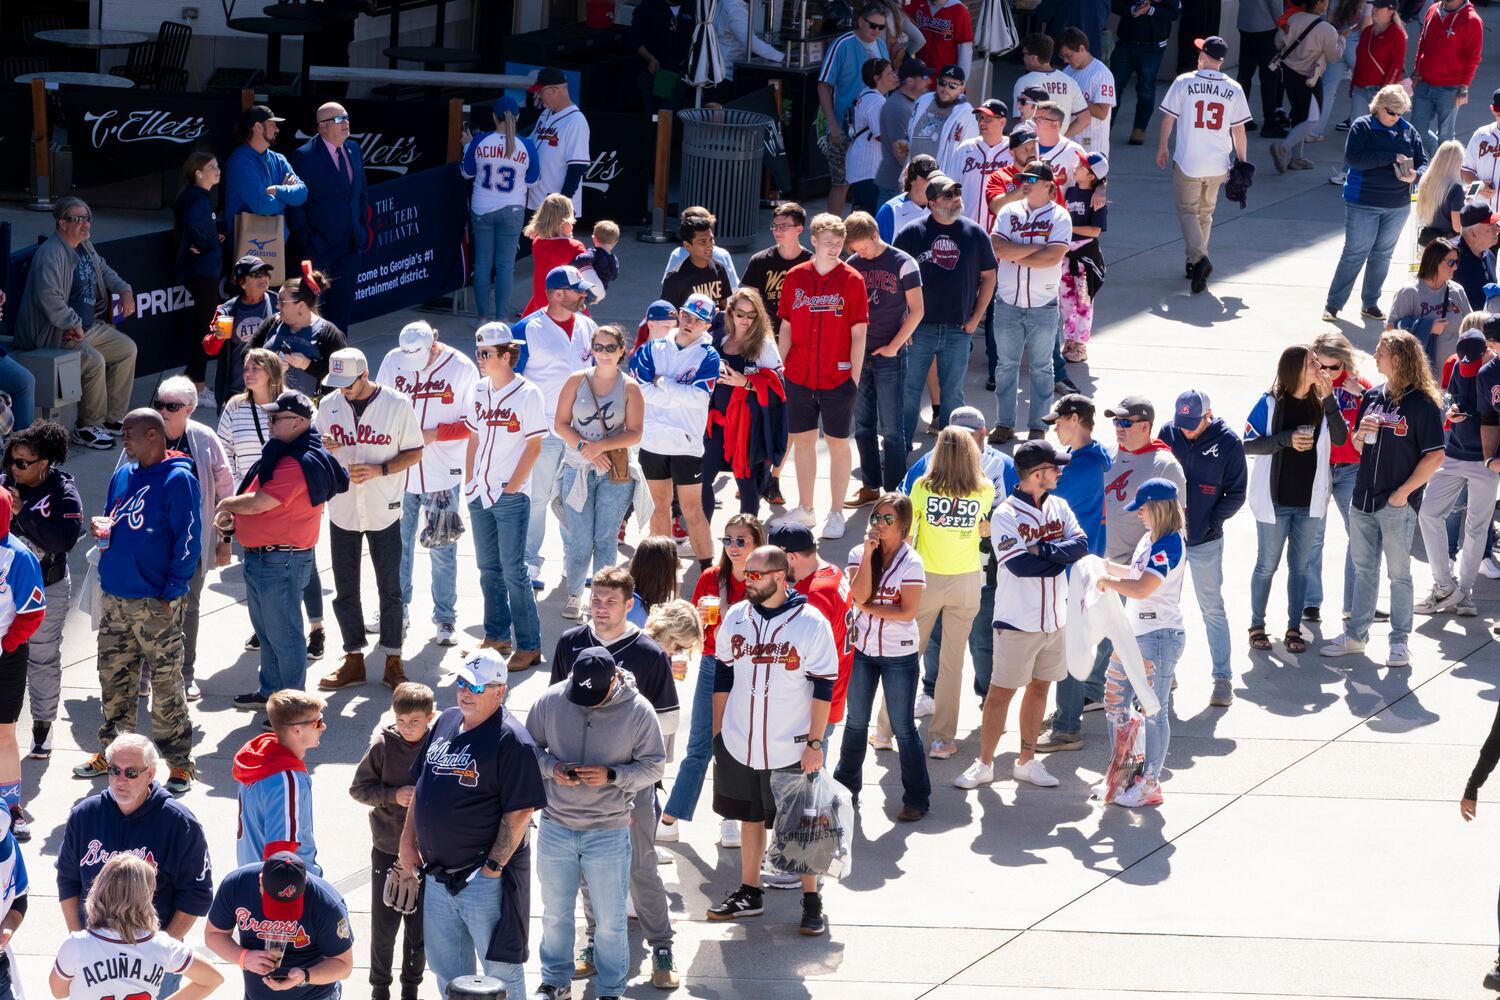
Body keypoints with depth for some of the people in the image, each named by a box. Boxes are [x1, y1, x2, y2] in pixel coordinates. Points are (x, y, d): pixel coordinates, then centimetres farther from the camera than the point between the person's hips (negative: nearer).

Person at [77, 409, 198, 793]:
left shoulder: (178, 480, -11)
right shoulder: (122, 477, 12)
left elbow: (188, 540, -14)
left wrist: (172, 593, -16)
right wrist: (102, 531, -1)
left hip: (155, 603, -7)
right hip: (114, 598, 7)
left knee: (165, 683, -2)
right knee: (114, 677, 14)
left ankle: (179, 762, 4)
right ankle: (112, 750, 27)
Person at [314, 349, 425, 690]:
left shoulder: (396, 404, -9)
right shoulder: (329, 405, 1)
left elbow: (414, 453, -4)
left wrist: (379, 470, -20)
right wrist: (320, 447, -14)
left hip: (384, 511, -3)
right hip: (342, 511, 3)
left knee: (390, 590, 5)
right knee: (345, 591, 8)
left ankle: (393, 662, 13)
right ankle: (354, 660, 19)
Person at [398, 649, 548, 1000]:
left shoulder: (510, 740, -16)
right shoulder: (446, 722, 8)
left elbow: (520, 813, -19)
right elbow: (419, 786, 18)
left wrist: (492, 868, -19)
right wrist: (408, 843, 12)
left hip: (485, 878, -8)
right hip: (438, 873, 8)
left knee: (500, 970, 0)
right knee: (445, 968, 19)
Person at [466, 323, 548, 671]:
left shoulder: (527, 394, -10)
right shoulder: (478, 391, 8)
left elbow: (534, 445, -10)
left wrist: (512, 486, -12)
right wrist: (469, 480, 7)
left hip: (511, 496, -6)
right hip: (480, 493, 6)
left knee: (513, 570, -6)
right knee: (488, 568, 13)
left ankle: (529, 645, 0)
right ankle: (497, 635, 24)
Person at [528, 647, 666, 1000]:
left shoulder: (638, 711, -13)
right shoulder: (551, 700, -8)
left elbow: (654, 766, -6)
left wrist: (611, 775, -22)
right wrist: (550, 767, -17)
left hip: (609, 835, -2)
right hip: (556, 827, 2)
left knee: (610, 921, 8)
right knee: (555, 913, 18)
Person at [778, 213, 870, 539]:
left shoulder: (852, 281, -6)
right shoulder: (795, 278, 3)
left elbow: (859, 333, -5)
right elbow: (786, 328, 8)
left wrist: (855, 377, -9)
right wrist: (778, 369, 5)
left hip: (837, 378, -3)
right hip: (799, 376, 3)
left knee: (838, 443, 4)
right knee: (803, 440, 11)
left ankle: (836, 514, 13)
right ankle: (805, 509, 24)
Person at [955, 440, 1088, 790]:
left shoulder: (1059, 507, 6)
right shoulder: (1006, 514, -14)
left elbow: (1081, 544, -8)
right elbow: (1021, 565, -24)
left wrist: (1045, 550, -21)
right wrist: (1060, 557, -14)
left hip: (1054, 618, 6)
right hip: (1018, 620, -6)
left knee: (1039, 688, 13)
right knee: (1001, 692, 0)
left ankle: (1027, 762, 24)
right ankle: (984, 764, 10)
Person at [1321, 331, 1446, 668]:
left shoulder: (1422, 405, -12)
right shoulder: (1373, 397, 7)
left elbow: (1435, 456, -13)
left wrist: (1404, 491, -15)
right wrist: (1361, 433, -6)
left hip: (1397, 504, -6)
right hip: (1363, 500, 6)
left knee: (1398, 574, 3)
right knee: (1364, 570, 15)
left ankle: (1399, 641, 12)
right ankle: (1355, 634, 23)